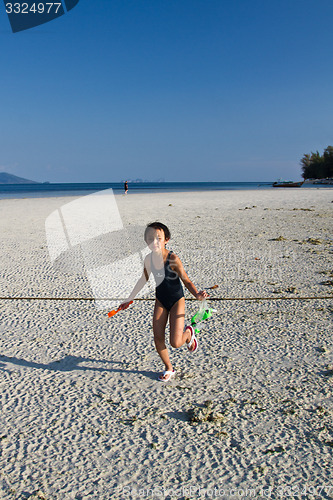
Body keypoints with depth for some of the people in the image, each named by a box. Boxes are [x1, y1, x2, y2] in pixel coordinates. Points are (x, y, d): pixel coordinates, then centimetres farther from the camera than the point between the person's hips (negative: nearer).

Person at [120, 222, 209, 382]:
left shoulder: (172, 259, -23)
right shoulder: (149, 259, -7)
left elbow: (186, 280, -20)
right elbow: (143, 280, 10)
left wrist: (196, 294, -40)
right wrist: (129, 299, 16)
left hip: (176, 301, -4)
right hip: (160, 301, 5)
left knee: (175, 343, -10)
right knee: (158, 339, -1)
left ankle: (188, 333, 27)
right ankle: (168, 369, 24)